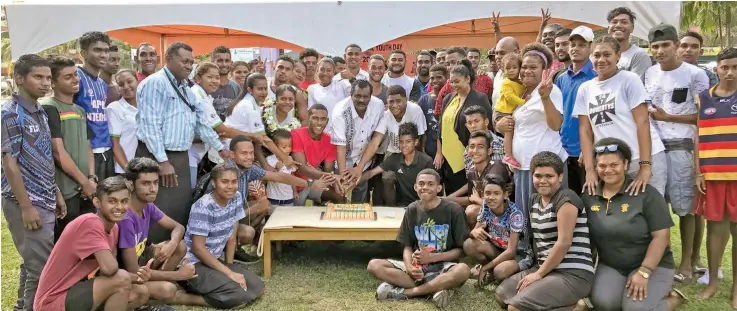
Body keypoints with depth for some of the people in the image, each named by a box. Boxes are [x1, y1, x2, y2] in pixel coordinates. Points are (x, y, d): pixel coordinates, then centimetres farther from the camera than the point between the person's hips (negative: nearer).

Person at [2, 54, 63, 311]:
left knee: (33, 263, 18)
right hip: (25, 203, -8)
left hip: (44, 202, 8)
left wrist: (56, 194, 16)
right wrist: (26, 206, -18)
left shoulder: (40, 113, 12)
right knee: (41, 268, -5)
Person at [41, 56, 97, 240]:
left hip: (86, 190, 7)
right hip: (65, 192, -7)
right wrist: (85, 182, -11)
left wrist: (92, 178, 0)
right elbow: (58, 152, -14)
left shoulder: (80, 110, 15)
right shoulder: (48, 108, -9)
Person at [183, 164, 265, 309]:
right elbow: (198, 248, -21)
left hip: (214, 260, 8)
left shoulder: (236, 198, -1)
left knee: (257, 286, -6)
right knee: (239, 296, -25)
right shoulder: (203, 207, -21)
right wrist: (229, 273, -21)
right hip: (194, 264, -8)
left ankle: (203, 288, 7)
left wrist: (229, 266, 0)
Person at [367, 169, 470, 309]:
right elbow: (407, 246, 6)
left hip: (443, 266, -3)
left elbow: (460, 250, -4)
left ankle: (404, 292, -27)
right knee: (374, 265, -18)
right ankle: (433, 289, -25)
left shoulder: (453, 210, -7)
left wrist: (431, 257, -18)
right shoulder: (412, 210, 4)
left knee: (463, 270, -38)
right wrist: (409, 267, -17)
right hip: (417, 266, 3)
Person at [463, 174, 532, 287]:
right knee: (468, 245, -21)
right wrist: (474, 232, -33)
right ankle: (492, 270, -1)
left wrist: (484, 268, -23)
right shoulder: (485, 208, -9)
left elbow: (511, 251, -26)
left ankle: (490, 273, -2)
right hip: (499, 250, 5)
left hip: (520, 254, -5)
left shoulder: (515, 213, -25)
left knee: (500, 271, -38)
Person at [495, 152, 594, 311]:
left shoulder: (565, 199, -14)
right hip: (545, 268, 10)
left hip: (573, 275, -9)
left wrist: (539, 274, -14)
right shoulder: (534, 200, 12)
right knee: (502, 294, 10)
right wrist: (538, 271, 3)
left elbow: (564, 242, -19)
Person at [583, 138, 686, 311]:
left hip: (652, 265, -2)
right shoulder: (588, 197, -2)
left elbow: (661, 236, -15)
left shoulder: (646, 194, -12)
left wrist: (643, 272, -20)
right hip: (610, 266, 3)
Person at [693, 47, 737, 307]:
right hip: (712, 175, 1)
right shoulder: (703, 99, 7)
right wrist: (698, 173, 2)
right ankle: (713, 281, 20)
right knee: (715, 226, 8)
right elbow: (699, 138, 8)